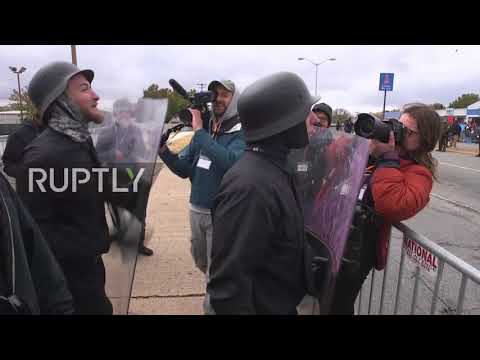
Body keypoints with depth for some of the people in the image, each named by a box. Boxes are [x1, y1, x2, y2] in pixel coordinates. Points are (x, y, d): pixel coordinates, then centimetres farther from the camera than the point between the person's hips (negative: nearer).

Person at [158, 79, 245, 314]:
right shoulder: (204, 129, 6)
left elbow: (229, 162, -34)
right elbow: (184, 169, 5)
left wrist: (199, 131, -28)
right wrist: (163, 150, -11)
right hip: (196, 209, 7)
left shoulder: (241, 134, -12)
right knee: (201, 261, 25)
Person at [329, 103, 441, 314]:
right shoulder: (378, 153, 9)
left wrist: (387, 158, -22)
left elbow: (393, 206, -32)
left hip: (359, 246, -7)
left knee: (339, 304, 13)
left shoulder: (418, 174, -11)